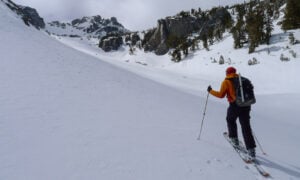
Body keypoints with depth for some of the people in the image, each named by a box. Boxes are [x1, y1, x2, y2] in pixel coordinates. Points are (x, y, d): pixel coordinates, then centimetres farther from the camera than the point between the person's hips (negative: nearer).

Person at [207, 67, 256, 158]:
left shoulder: (226, 82, -3)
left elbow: (221, 95, -7)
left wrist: (211, 91, 6)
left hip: (235, 106, -4)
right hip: (246, 105, 4)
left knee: (230, 120, 25)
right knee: (246, 127, 8)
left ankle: (234, 138, 30)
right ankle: (251, 149, 7)